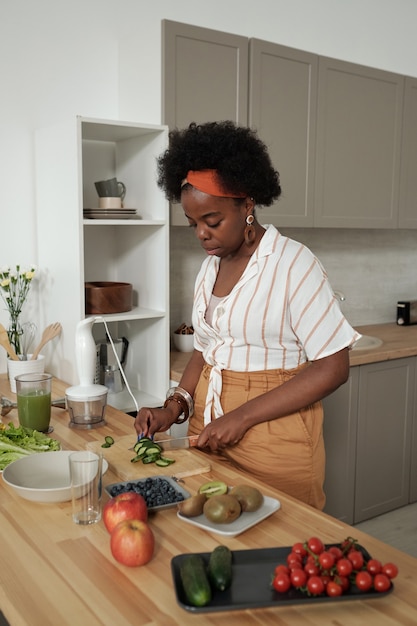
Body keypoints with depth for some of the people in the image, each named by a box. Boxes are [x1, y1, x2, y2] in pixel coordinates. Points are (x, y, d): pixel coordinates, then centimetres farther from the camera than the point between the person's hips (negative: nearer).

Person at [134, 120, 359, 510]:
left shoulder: (292, 262, -14)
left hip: (274, 438, -6)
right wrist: (175, 405, 0)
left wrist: (243, 417, -19)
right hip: (208, 429, 6)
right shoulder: (210, 266, 7)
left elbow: (333, 369, -16)